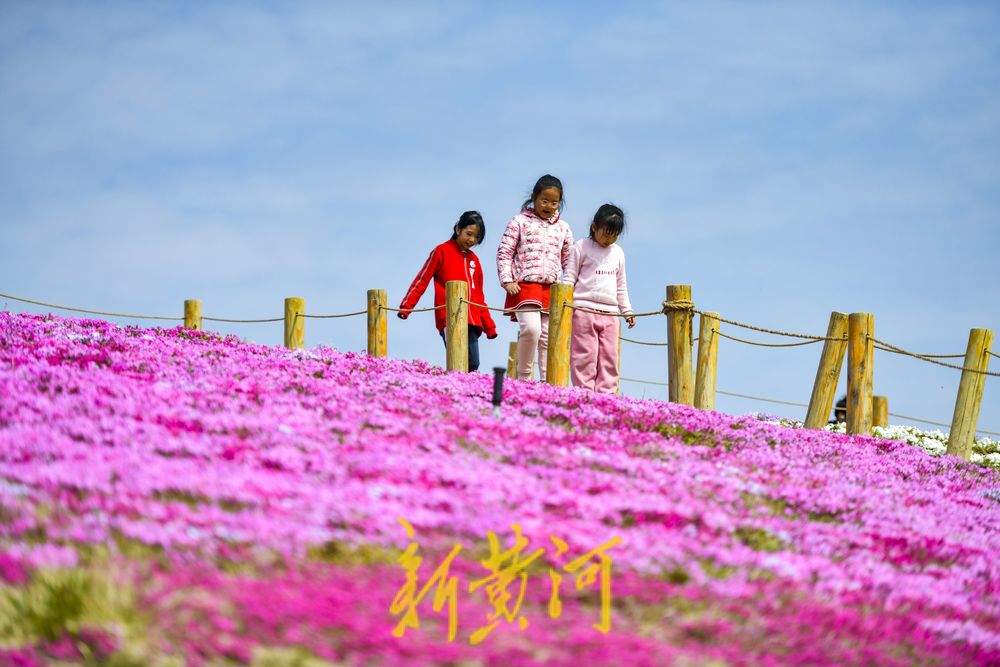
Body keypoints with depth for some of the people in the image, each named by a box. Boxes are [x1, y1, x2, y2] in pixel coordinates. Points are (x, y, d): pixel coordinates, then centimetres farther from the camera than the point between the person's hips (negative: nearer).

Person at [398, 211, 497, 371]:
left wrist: (489, 326, 21)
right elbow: (422, 280, 2)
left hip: (472, 322, 6)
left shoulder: (474, 260, 19)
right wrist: (406, 306, -8)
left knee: (473, 366, 0)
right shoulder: (442, 251, 4)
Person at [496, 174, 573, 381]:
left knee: (548, 339, 2)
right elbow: (504, 253, 4)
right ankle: (524, 376, -10)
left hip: (552, 290, 4)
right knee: (531, 329, -24)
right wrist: (507, 281, -6)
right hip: (525, 286, -4)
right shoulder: (520, 222, 5)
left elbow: (569, 261, 21)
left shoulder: (563, 228, 16)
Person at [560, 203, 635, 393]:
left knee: (609, 357, -1)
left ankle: (606, 394, 0)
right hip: (584, 309, -5)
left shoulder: (618, 253, 17)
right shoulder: (582, 247, 2)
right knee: (585, 356, -8)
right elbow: (569, 277, 1)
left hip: (610, 313, 5)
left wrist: (627, 310, 19)